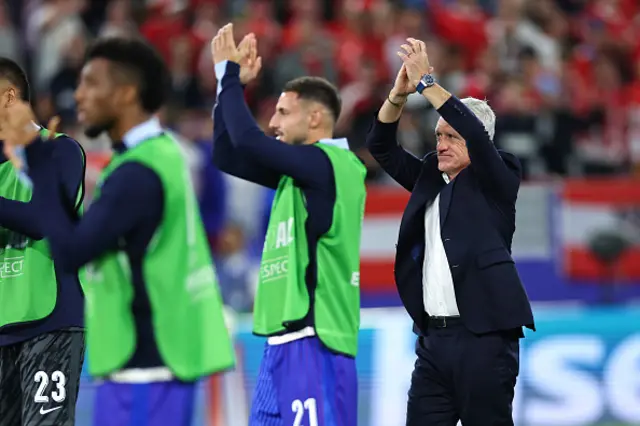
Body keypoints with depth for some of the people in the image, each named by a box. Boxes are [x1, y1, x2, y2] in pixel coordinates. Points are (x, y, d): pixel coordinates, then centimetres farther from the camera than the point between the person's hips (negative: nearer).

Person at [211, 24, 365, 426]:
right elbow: (229, 156, 20)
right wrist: (230, 84, 12)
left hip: (313, 343, -10)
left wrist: (230, 73, -5)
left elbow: (248, 140, -19)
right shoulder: (303, 169, 17)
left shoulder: (329, 164, -11)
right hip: (285, 341, 10)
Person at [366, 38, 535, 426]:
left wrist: (425, 81, -16)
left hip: (483, 336, -6)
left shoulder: (495, 183, -1)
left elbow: (477, 134, -18)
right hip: (433, 336, 6)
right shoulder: (430, 178, 15)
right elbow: (382, 146, 12)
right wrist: (401, 91, -3)